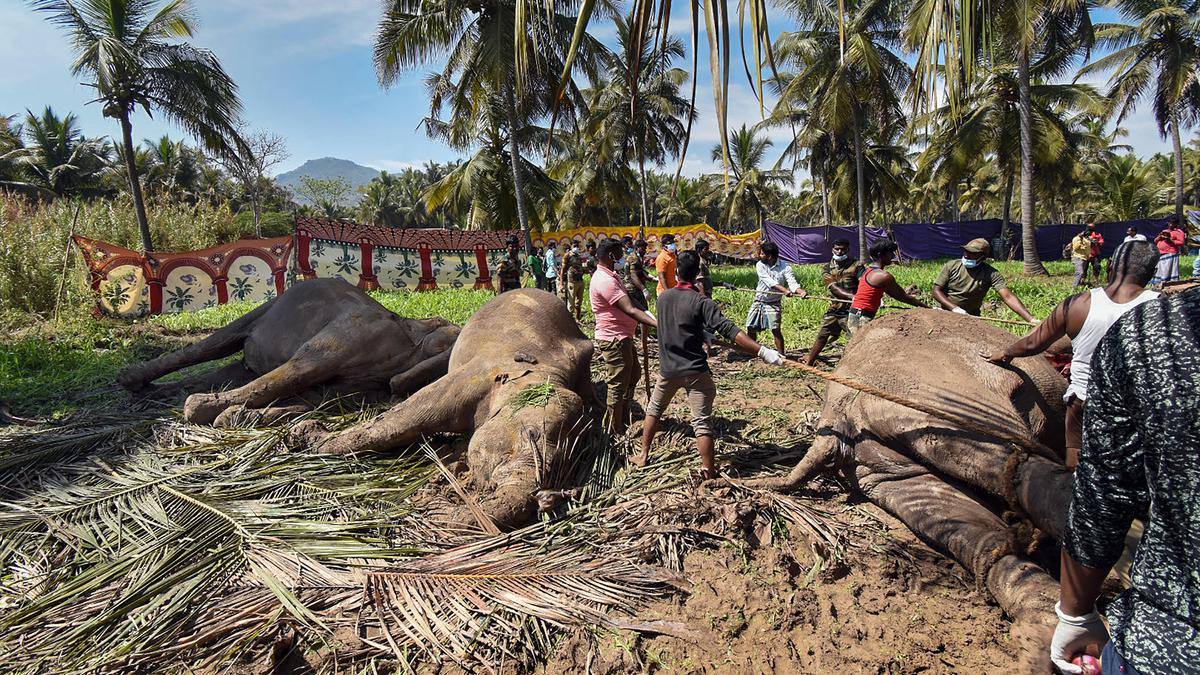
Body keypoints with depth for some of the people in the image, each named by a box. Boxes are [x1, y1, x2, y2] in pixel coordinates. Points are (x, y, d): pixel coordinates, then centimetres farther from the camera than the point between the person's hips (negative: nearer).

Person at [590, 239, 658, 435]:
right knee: (618, 386, 0)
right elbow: (630, 310, -31)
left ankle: (623, 418, 39)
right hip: (614, 340, -11)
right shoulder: (604, 281, -24)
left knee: (632, 376, 24)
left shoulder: (612, 276, 12)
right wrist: (658, 324, -36)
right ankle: (614, 432, 14)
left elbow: (630, 299, 15)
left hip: (623, 337, 11)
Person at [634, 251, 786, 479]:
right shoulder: (701, 302, -16)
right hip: (694, 371, -4)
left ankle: (643, 455, 33)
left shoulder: (663, 297, 1)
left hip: (668, 368, 5)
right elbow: (729, 331, -25)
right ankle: (709, 474, 2)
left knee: (654, 409, 25)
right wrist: (763, 351, -29)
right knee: (702, 422, -1)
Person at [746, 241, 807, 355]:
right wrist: (785, 290, -38)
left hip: (773, 304, -3)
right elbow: (769, 281, -23)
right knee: (751, 328, 7)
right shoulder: (760, 265, -9)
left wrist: (801, 291, -46)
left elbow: (792, 283, -22)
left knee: (776, 330, -12)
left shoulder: (785, 267, -12)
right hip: (758, 302, 3)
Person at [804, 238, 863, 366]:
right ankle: (807, 363, 30)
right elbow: (834, 288, -11)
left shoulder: (856, 265, -4)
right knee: (821, 337, 15)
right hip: (834, 309, 4)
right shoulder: (827, 268, 4)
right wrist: (852, 296, -28)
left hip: (851, 310, -4)